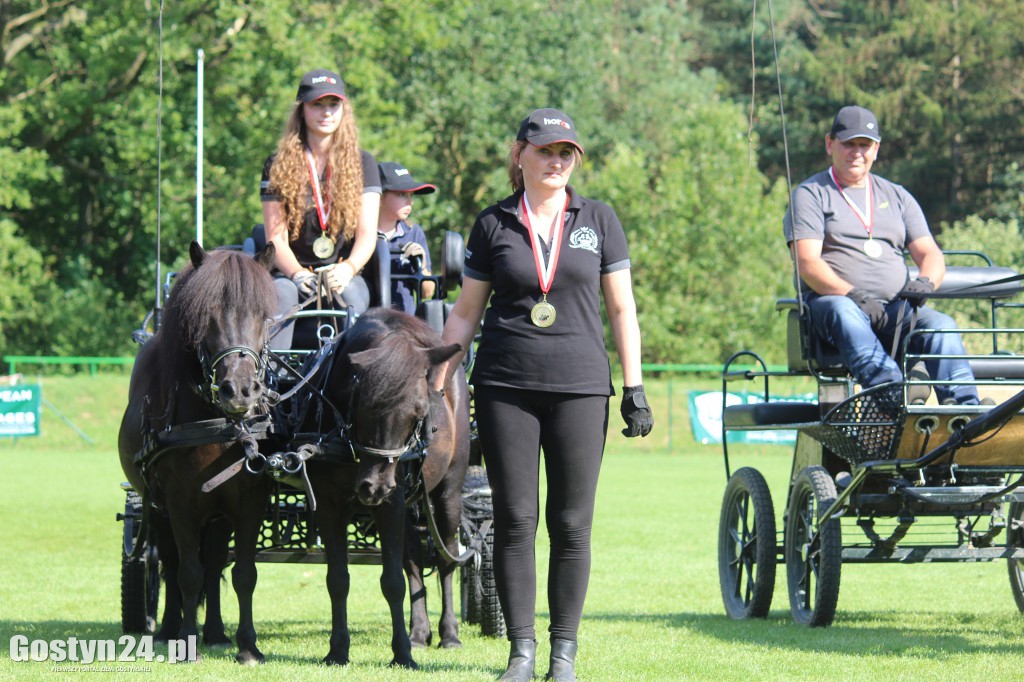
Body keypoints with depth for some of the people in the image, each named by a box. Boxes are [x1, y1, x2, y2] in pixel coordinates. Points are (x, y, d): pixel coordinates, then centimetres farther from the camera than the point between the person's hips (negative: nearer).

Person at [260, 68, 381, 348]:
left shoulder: (362, 163, 10)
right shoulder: (278, 166, 7)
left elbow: (367, 234, 0)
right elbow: (276, 237, -2)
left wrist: (348, 267, -23)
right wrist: (298, 274, -23)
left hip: (343, 275, 0)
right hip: (294, 273, 0)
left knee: (349, 295, -35)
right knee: (280, 295, -35)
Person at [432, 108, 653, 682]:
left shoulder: (599, 221, 7)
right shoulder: (494, 225, 7)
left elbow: (621, 308, 7)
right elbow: (466, 312, 10)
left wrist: (635, 387, 1)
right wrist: (437, 383, 4)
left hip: (580, 386, 0)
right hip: (506, 387, 0)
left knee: (572, 524, 1)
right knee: (515, 521, 0)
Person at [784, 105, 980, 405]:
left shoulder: (896, 196, 24)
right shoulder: (810, 194, 10)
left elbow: (929, 253, 15)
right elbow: (807, 263, -5)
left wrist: (925, 282, -11)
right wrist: (852, 294, -23)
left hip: (897, 307, 4)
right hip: (834, 299, -4)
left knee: (941, 325, -27)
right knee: (844, 313, -40)